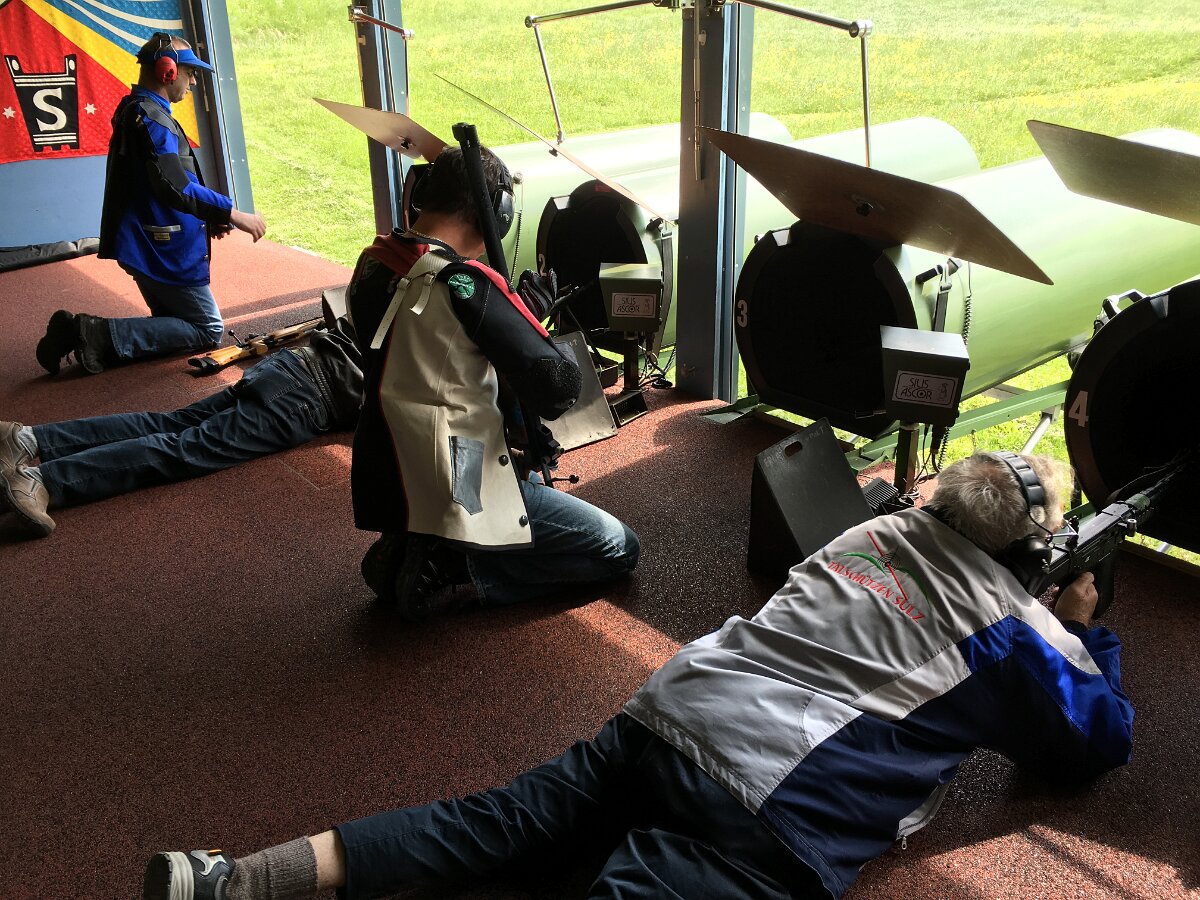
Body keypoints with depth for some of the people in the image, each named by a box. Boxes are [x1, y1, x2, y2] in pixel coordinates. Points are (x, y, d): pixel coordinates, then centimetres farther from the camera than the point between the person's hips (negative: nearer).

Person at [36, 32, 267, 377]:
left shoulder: (136, 110, 17)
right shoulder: (151, 118, -16)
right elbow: (175, 187, -29)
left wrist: (208, 218, 15)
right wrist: (232, 214, -25)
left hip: (148, 245, 10)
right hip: (164, 250, -10)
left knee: (173, 322, 20)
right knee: (208, 330, -2)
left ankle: (79, 333, 3)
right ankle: (102, 333, -12)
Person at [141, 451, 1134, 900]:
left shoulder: (880, 528, 24)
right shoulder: (1011, 625, 9)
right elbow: (1100, 741, 21)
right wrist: (1085, 627, 37)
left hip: (675, 710, 7)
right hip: (774, 812, -6)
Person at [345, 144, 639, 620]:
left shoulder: (371, 265, 3)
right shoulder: (466, 284, -21)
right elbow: (560, 388, -21)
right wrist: (536, 317, -3)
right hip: (453, 495, -8)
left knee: (529, 474, 35)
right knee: (618, 548, 3)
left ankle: (406, 549, 14)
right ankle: (447, 572, -3)